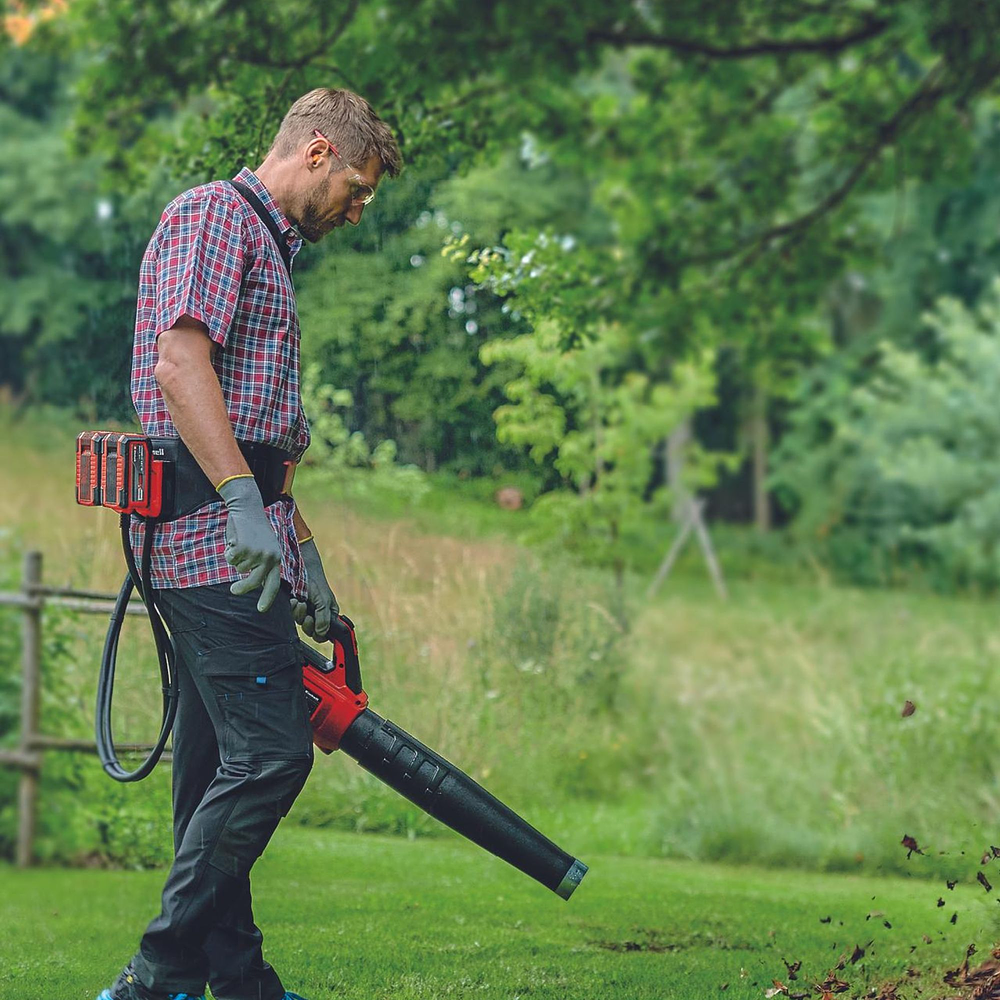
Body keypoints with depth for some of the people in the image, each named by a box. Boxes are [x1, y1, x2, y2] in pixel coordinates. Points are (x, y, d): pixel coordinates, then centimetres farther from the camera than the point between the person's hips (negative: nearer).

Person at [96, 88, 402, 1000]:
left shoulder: (268, 247, 27)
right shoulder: (212, 215, -4)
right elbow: (180, 362, -19)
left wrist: (307, 561, 25)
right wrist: (241, 500, -26)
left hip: (237, 537, 11)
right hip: (214, 527, -11)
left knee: (220, 766, 10)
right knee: (269, 754, -14)